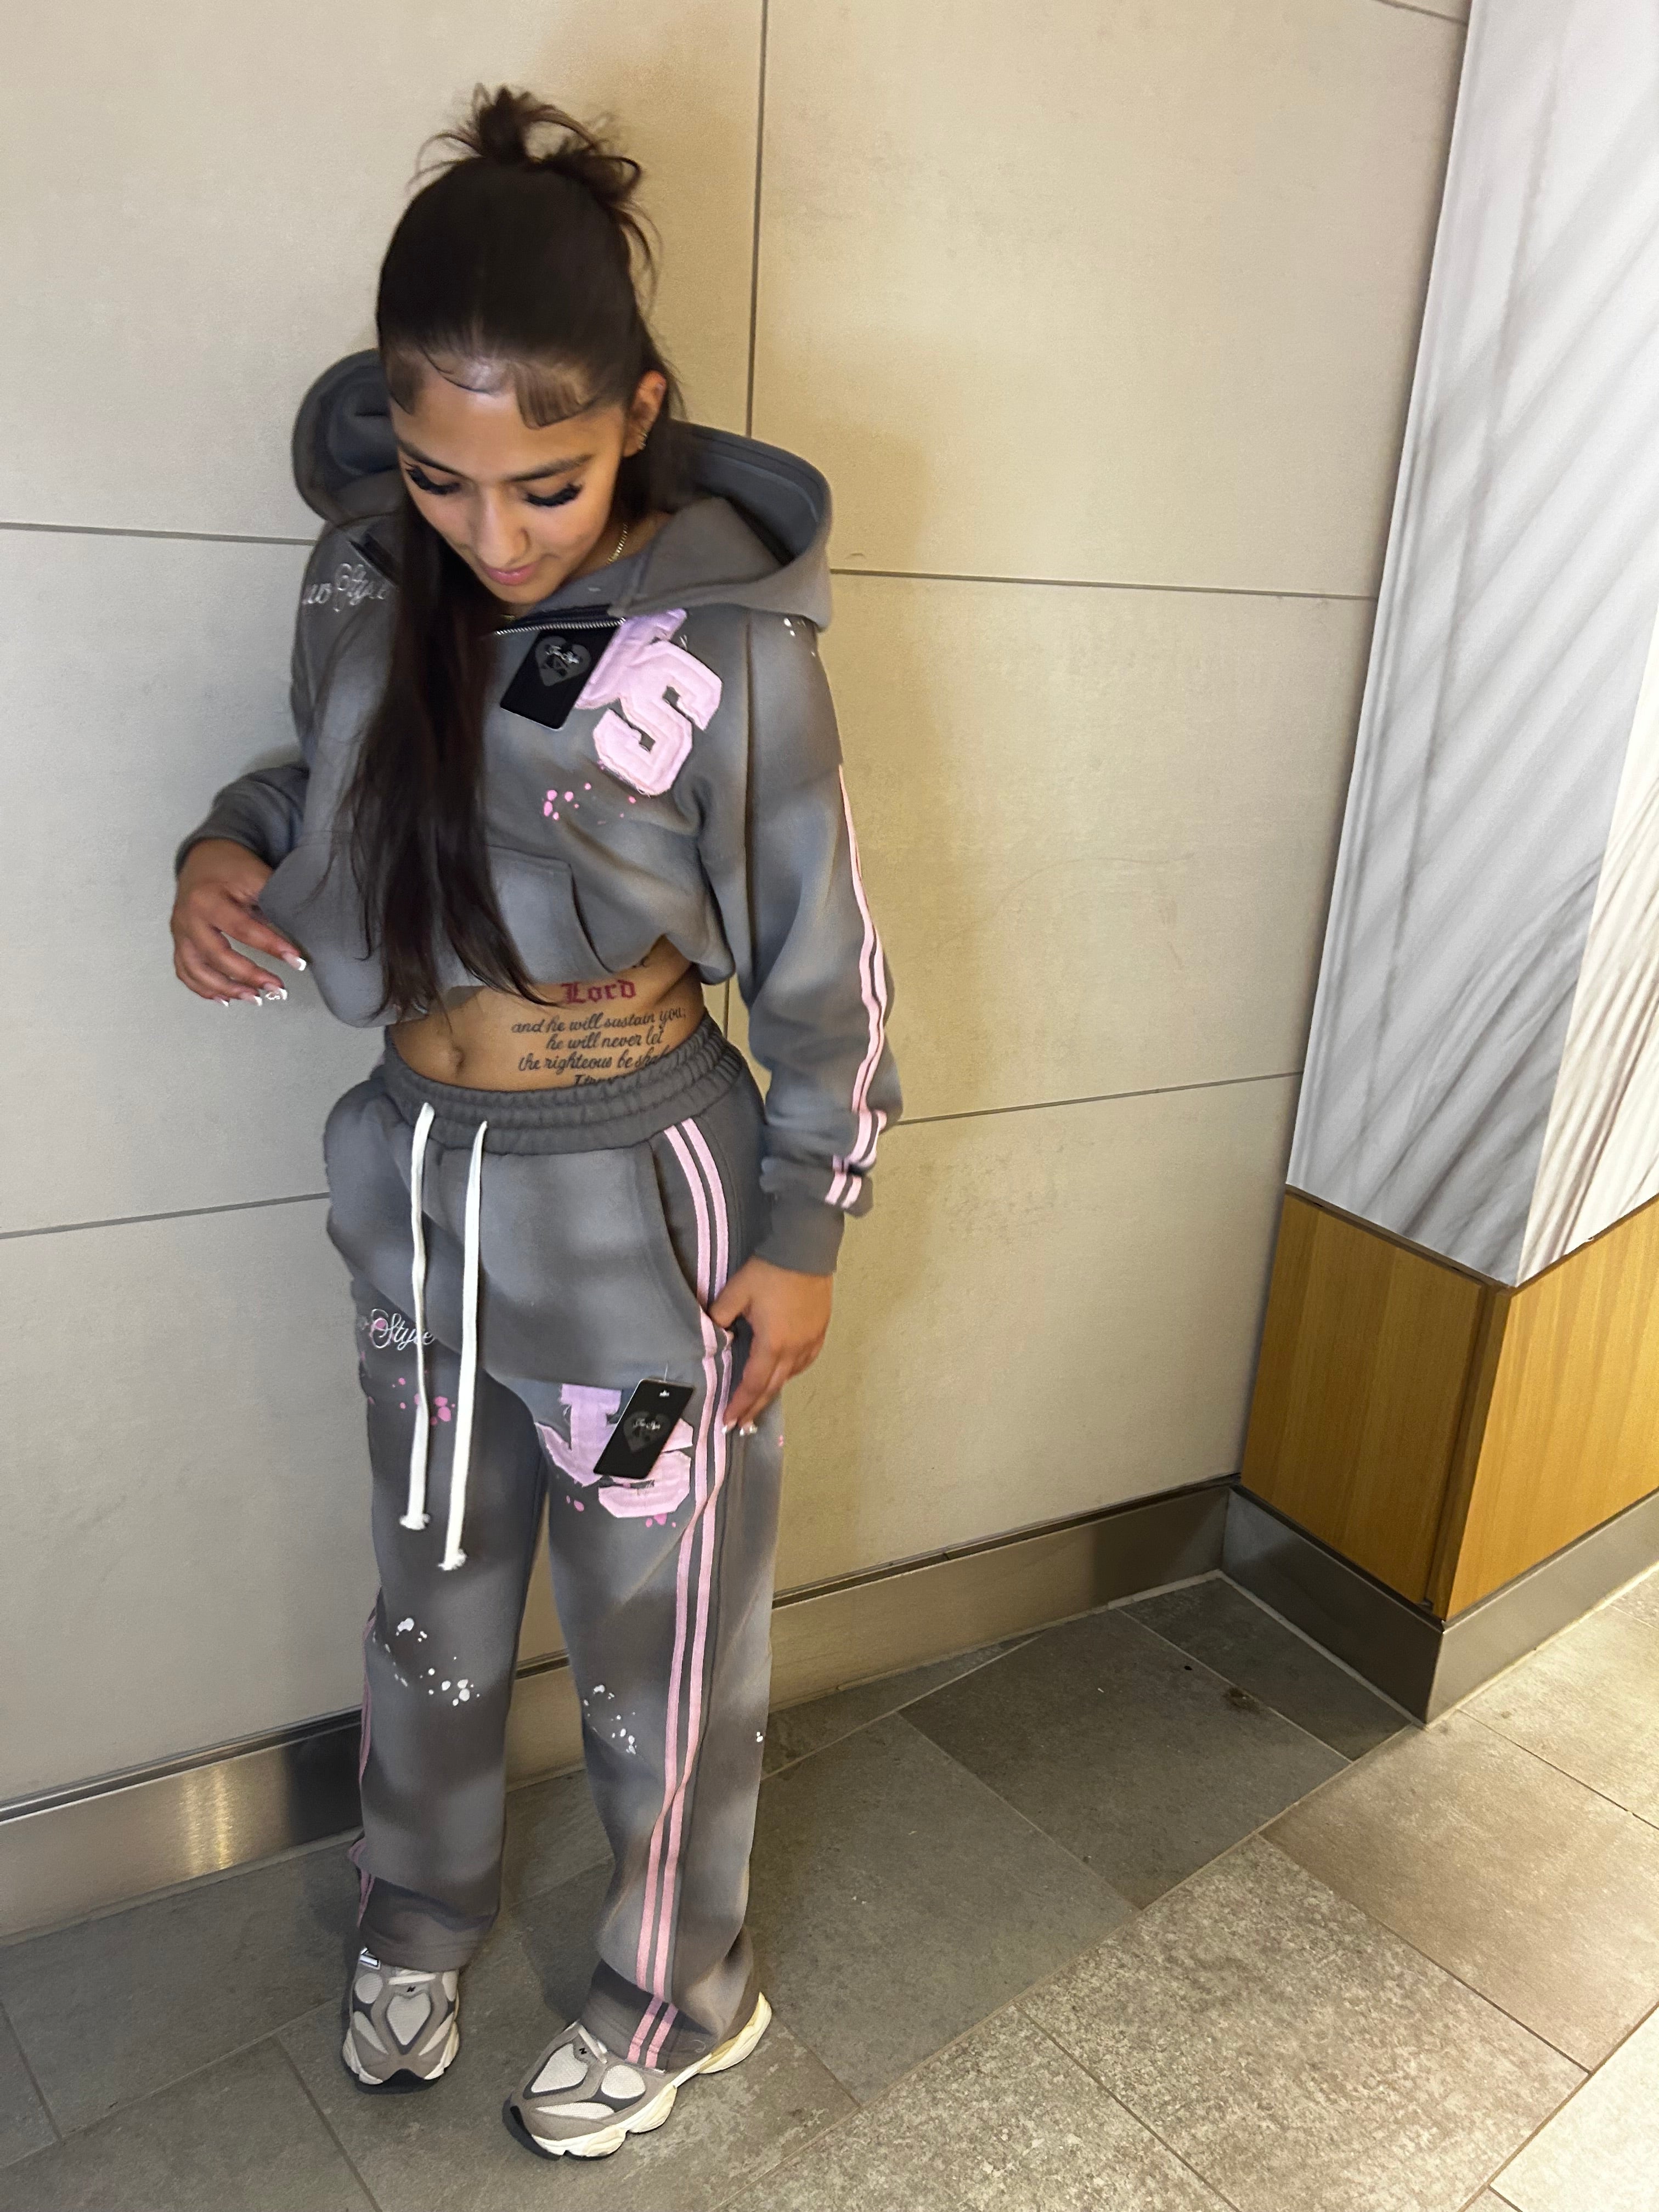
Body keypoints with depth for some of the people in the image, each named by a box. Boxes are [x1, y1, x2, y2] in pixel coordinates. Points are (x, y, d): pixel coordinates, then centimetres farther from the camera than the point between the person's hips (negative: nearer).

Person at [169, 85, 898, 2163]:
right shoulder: (364, 576, -5)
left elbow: (820, 960, -10)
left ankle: (681, 1989, 44)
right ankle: (421, 1917, 53)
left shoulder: (725, 644, -18)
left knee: (661, 1641, 15)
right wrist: (230, 840, -8)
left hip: (636, 1203, -5)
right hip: (415, 1182, 5)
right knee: (434, 1605, 24)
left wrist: (805, 1228, -7)